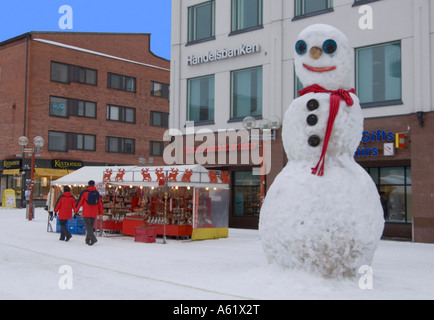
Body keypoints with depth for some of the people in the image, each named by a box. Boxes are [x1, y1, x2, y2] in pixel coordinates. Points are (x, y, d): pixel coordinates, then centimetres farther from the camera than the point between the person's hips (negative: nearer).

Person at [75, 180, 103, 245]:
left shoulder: (84, 192, -3)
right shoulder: (97, 193, 7)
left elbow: (80, 201, -2)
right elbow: (100, 203, 11)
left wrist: (76, 210, 6)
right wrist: (100, 212, 18)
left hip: (86, 213, -4)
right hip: (94, 214, 4)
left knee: (88, 226, -5)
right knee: (91, 226, 14)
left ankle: (93, 239, -22)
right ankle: (88, 240, 18)